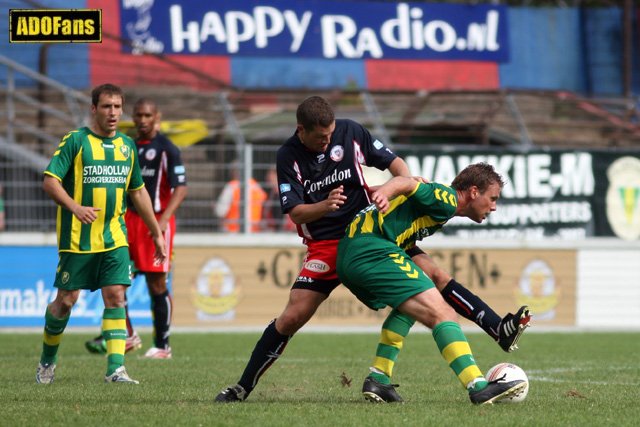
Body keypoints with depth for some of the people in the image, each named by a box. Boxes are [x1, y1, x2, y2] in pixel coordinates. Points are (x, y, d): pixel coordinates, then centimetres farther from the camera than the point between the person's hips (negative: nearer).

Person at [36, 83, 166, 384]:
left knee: (116, 297, -7)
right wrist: (75, 208, -29)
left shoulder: (127, 146, 11)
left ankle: (115, 368, -9)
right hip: (77, 238, -4)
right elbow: (50, 181, -13)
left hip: (114, 238, 4)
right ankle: (47, 360, 22)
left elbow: (137, 191, 21)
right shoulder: (75, 141, -6)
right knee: (66, 300, 2)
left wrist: (156, 232, 20)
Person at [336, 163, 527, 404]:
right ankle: (479, 387, -26)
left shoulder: (443, 202, 26)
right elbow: (407, 184, -18)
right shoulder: (447, 199, -4)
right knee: (441, 313, -15)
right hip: (372, 249, -11)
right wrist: (384, 193, -38)